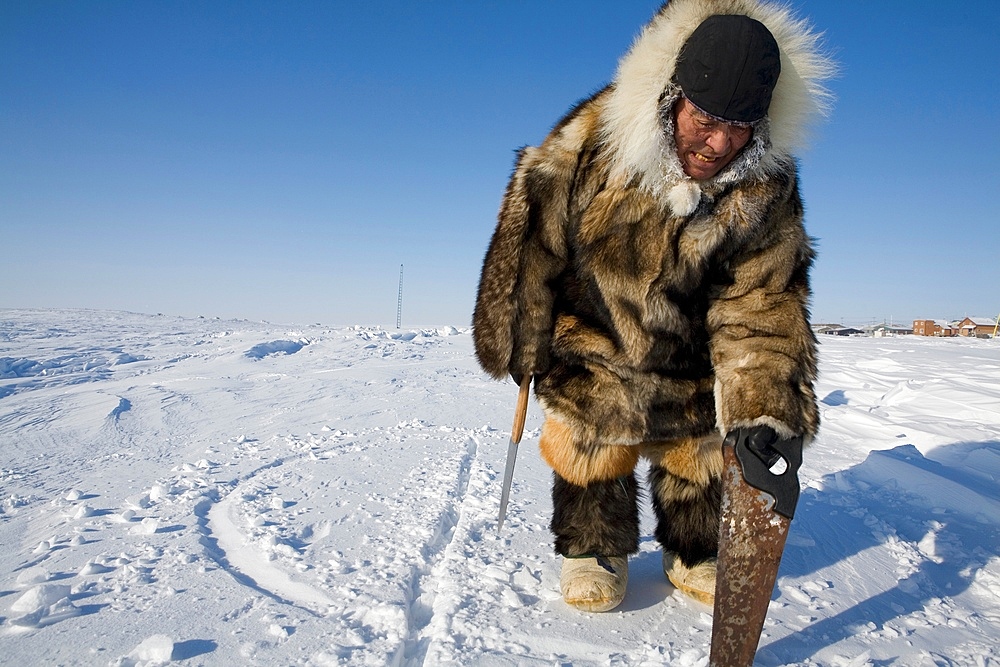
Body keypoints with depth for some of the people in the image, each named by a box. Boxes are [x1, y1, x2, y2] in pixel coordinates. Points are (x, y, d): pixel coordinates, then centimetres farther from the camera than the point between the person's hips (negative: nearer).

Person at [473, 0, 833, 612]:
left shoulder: (766, 188, -22)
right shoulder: (593, 139, -28)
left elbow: (761, 303, -19)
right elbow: (533, 233, -17)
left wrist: (765, 409, -30)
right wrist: (520, 343, -9)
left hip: (693, 343, 2)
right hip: (594, 327, -1)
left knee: (699, 446, 10)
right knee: (592, 433, -1)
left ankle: (696, 553, 33)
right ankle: (594, 548, 23)